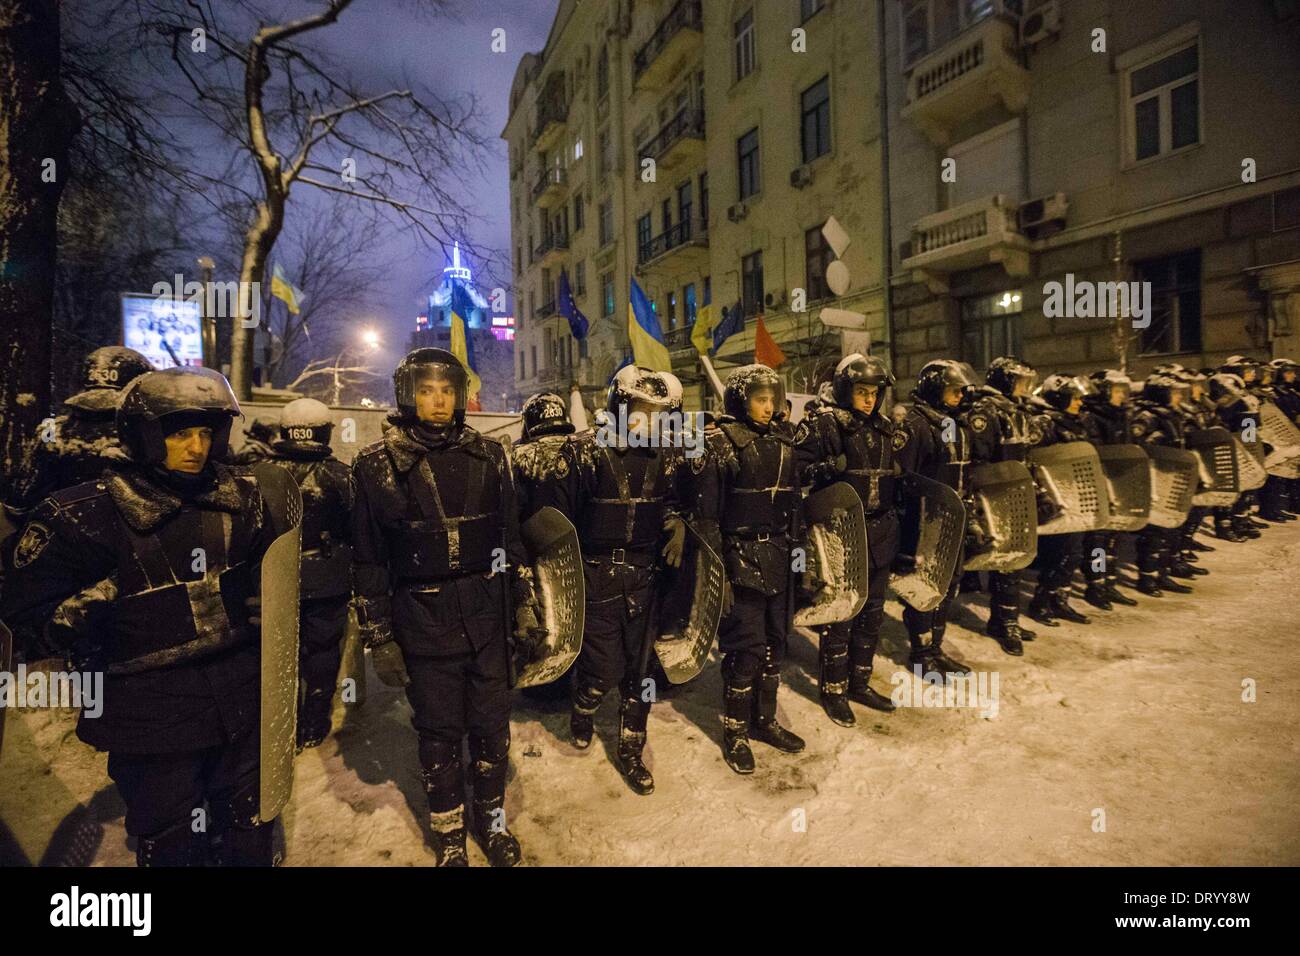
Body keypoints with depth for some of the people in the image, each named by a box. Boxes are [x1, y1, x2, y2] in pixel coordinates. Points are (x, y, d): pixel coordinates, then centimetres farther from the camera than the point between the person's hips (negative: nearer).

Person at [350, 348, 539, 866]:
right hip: (423, 623, -2)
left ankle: (491, 816, 37)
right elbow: (368, 562, -1)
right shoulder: (378, 464, -4)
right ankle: (448, 832, 35)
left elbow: (511, 538, 8)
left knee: (492, 725, 13)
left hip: (486, 616, 2)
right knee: (439, 735, 13)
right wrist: (379, 638, -2)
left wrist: (525, 605, 6)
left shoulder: (487, 455, 2)